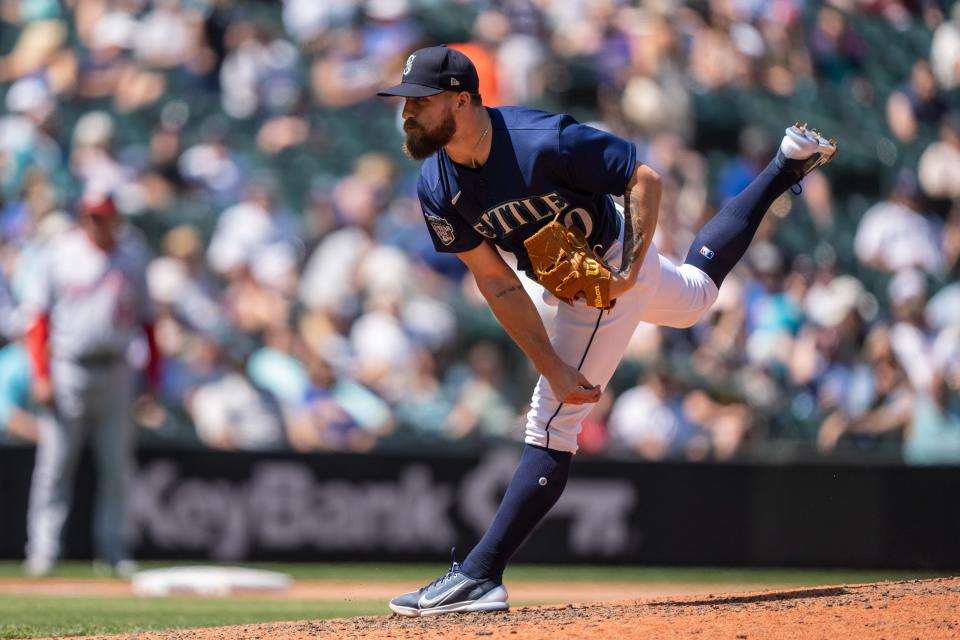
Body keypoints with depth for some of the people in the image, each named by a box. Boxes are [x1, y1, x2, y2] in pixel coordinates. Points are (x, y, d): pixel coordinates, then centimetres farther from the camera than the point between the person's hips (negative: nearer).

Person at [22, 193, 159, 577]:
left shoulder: (132, 256, 7)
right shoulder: (60, 254, 1)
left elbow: (147, 318, 12)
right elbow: (38, 318, 1)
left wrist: (154, 377, 6)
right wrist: (41, 375, -8)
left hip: (115, 371, 2)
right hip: (67, 371, -2)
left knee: (116, 465, 3)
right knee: (55, 462, -3)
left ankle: (111, 548, 10)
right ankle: (43, 549, 0)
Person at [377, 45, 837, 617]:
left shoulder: (545, 141, -36)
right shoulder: (437, 188, -17)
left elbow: (645, 179, -24)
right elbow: (498, 284, -15)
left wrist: (630, 268, -31)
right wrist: (553, 370, -20)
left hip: (613, 263, -8)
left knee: (553, 424, -13)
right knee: (695, 297, 35)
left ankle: (479, 576, -13)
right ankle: (786, 166, 50)